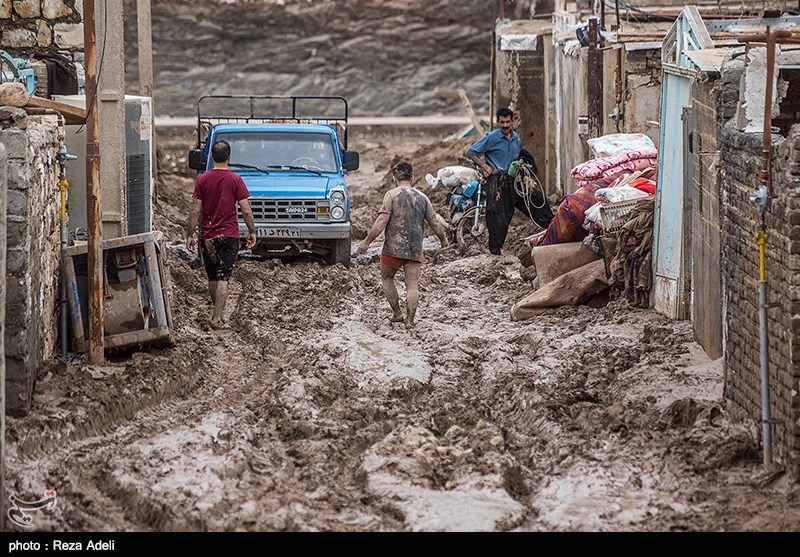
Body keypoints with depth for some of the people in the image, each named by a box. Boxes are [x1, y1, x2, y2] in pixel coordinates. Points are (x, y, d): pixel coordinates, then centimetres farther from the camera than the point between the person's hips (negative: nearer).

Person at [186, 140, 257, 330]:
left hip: (207, 235, 2)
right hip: (229, 235, -2)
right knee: (223, 278, -2)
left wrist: (190, 235, 3)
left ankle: (219, 313, 27)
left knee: (212, 277, 16)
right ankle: (217, 317, -11)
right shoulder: (235, 180, -7)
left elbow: (195, 211, -4)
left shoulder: (202, 180, -3)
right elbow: (246, 211, -8)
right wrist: (252, 232, 5)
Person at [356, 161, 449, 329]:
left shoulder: (392, 194, -5)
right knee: (412, 285, 2)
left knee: (387, 278, 19)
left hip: (393, 247, -3)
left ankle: (397, 313, 16)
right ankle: (410, 320, -6)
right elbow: (435, 224, 10)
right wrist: (443, 239, 29)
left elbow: (381, 222, -13)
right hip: (415, 250, 3)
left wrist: (366, 242, -9)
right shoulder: (422, 197, 7)